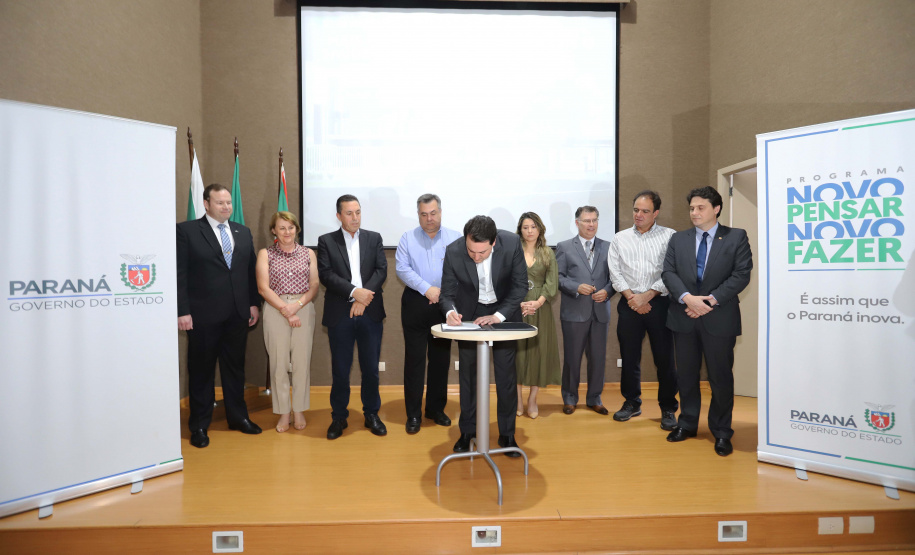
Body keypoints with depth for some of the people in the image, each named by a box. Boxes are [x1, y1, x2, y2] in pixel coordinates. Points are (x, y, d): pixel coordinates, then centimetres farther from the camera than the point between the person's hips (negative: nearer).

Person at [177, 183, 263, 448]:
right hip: (203, 314, -4)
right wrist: (183, 311, -11)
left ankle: (238, 416, 28)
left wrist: (254, 303, 7)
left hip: (238, 314, 4)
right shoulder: (186, 231, -3)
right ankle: (199, 425, 22)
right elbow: (180, 274, -7)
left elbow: (250, 271, 11)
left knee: (235, 367, 14)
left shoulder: (243, 232, 11)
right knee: (201, 370, 8)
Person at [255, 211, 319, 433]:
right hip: (275, 311, -1)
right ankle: (283, 412, 15)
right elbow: (263, 288, -3)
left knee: (302, 361, 2)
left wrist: (297, 305, -11)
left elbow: (315, 285, 5)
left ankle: (299, 410, 17)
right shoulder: (265, 254, 6)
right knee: (278, 362, 2)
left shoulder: (308, 253, 10)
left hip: (304, 309, 1)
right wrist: (286, 310, -10)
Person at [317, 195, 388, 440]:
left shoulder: (374, 238, 9)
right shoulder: (326, 241, 4)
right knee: (340, 369, 6)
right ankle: (339, 417, 21)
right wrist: (354, 291, -19)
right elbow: (326, 274, -7)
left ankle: (371, 414, 23)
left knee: (371, 367, 8)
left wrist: (365, 296, -14)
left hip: (370, 312, 1)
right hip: (339, 314, -1)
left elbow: (381, 270, -1)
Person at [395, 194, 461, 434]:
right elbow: (402, 269, -5)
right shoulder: (408, 238, 6)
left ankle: (436, 408, 23)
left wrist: (444, 291, -14)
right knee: (414, 358, 1)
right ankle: (413, 413, 10)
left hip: (445, 304, 1)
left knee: (441, 358, 9)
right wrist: (426, 289, -15)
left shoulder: (455, 238, 6)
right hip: (415, 304, -1)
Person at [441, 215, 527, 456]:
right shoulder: (453, 251, -24)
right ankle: (467, 431, 22)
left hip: (503, 310, 0)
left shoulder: (512, 243, -26)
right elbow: (447, 292, -12)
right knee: (468, 373, 6)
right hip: (469, 313, 1)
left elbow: (521, 284, -16)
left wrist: (499, 316, -25)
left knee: (506, 374, 1)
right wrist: (450, 311, -34)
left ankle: (507, 434, 17)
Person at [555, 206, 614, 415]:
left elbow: (613, 276, 8)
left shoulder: (607, 247, 9)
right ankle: (570, 398, 23)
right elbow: (558, 277, -3)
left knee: (598, 357, 9)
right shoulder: (564, 247, 2)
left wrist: (607, 291, -10)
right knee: (572, 357, 7)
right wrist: (577, 287, -16)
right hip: (574, 312, -2)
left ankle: (594, 399, 25)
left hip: (600, 311, 3)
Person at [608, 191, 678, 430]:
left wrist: (646, 296, -11)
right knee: (629, 356, 9)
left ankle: (668, 408, 16)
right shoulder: (620, 238, 11)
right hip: (629, 304, 2)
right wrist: (632, 297, -7)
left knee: (665, 357, 1)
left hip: (658, 303, -2)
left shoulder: (669, 236, 2)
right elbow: (615, 272, 5)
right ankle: (632, 403, 24)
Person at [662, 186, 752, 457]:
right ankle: (687, 424, 28)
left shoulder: (736, 237, 2)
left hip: (719, 318, -2)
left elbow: (741, 274, -6)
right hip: (684, 318, 3)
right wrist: (687, 298, -16)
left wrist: (711, 300, -15)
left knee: (721, 377, 6)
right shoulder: (678, 239, 9)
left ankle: (721, 432, 21)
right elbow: (668, 272, 0)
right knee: (686, 374, 12)